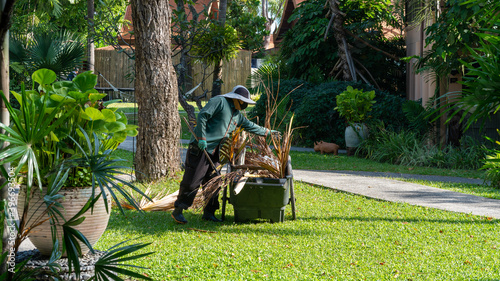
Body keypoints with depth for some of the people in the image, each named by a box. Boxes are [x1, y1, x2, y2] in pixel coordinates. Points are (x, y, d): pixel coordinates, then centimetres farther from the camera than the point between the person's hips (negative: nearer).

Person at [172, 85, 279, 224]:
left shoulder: (237, 115, 21)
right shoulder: (219, 102, -6)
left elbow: (250, 126, 35)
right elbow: (202, 116, -14)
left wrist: (267, 132, 39)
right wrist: (201, 138, -19)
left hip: (214, 152, 9)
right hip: (200, 148, -9)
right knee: (191, 182, -9)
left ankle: (209, 213, 16)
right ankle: (177, 211, -2)